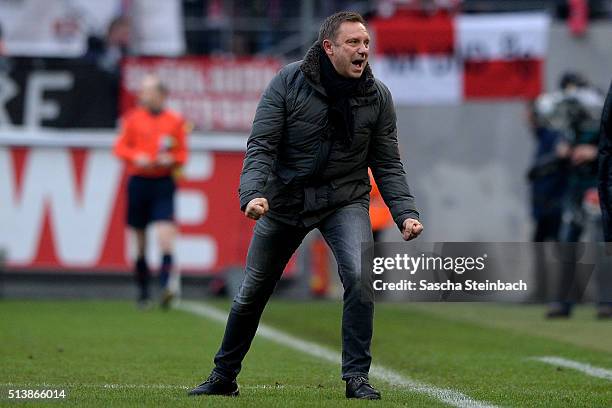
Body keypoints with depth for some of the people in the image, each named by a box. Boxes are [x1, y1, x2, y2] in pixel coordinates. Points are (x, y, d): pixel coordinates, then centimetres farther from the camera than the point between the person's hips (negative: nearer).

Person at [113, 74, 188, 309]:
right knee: (139, 241, 6)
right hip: (138, 182, 2)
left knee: (165, 234, -18)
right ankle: (143, 292, 17)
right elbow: (120, 147, 8)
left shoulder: (175, 121, 5)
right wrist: (136, 157, -10)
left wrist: (171, 160, -13)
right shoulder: (133, 118, 7)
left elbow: (182, 154, 8)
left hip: (163, 183, -2)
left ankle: (165, 287, -23)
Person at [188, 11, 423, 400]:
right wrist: (254, 193, -29)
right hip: (285, 201, 0)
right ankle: (223, 376, 29)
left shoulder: (378, 96, -7)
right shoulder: (288, 83, -13)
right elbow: (261, 146, -13)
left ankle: (357, 376, -12)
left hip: (345, 199, 0)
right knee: (252, 292, 10)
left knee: (360, 276, -25)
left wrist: (406, 213, -13)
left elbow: (388, 164, 0)